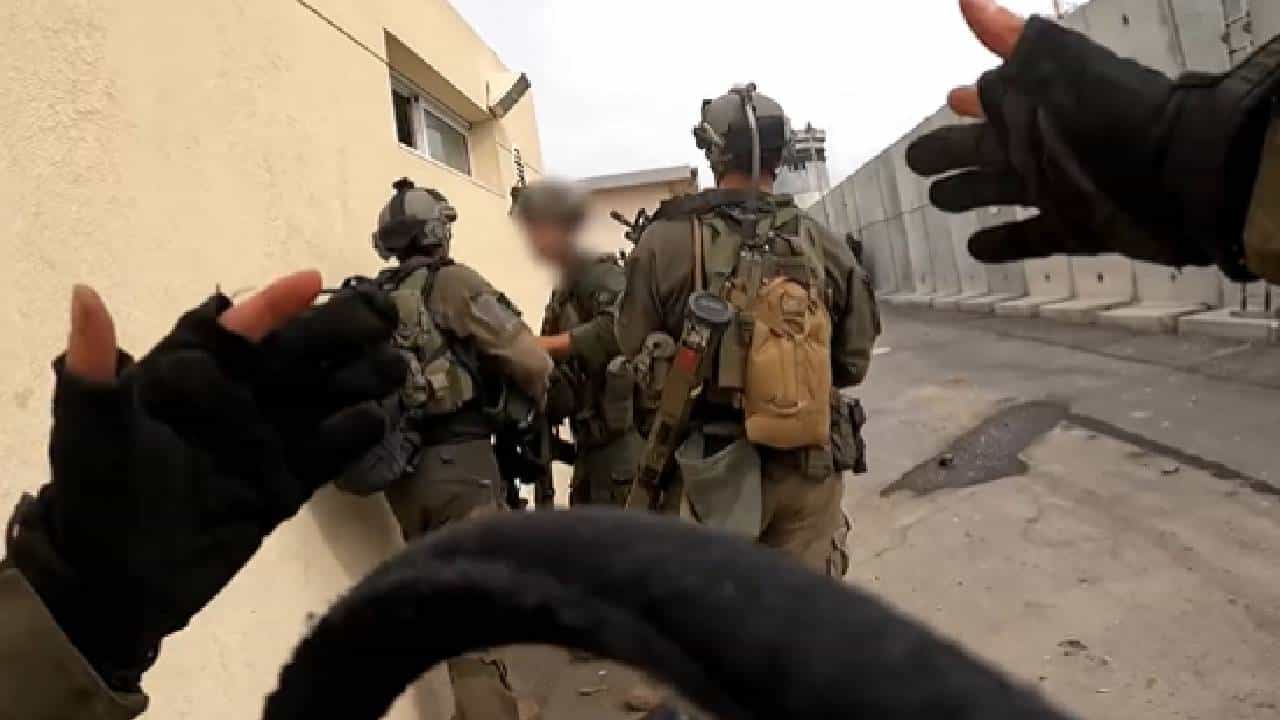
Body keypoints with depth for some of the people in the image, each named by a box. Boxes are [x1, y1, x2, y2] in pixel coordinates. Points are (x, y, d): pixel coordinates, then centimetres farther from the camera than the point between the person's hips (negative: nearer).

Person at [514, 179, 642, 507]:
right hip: (592, 440, 9)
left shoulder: (599, 273, -7)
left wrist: (539, 345, -21)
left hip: (624, 436, -9)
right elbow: (560, 370, 17)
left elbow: (619, 327, -28)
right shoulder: (562, 292, 18)